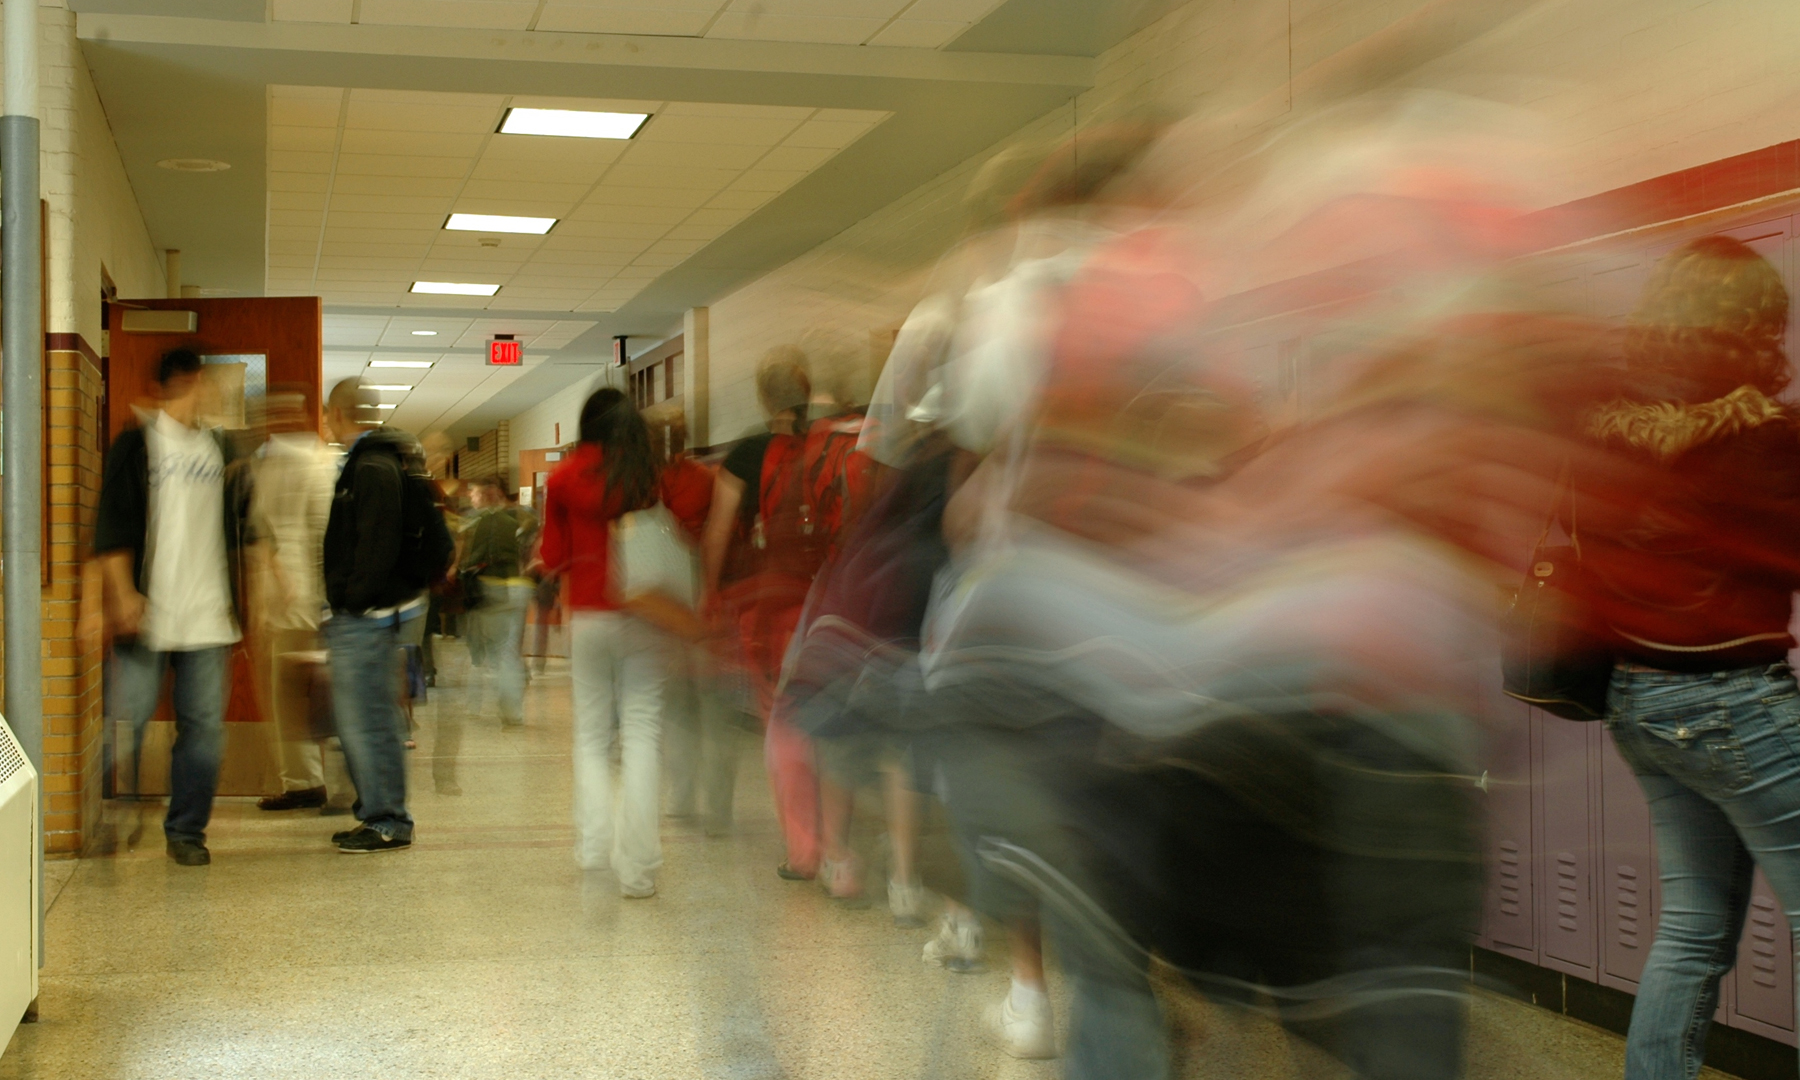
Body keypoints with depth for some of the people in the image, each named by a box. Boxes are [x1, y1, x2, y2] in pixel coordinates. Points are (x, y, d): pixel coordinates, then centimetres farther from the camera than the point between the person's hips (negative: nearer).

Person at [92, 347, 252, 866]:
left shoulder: (221, 449, 14)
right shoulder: (137, 443, 1)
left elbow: (241, 524, 19)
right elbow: (113, 524, -4)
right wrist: (122, 593, -13)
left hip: (208, 615, 4)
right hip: (147, 611, -4)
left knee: (204, 727, 3)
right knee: (126, 723, -1)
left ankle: (186, 831, 13)